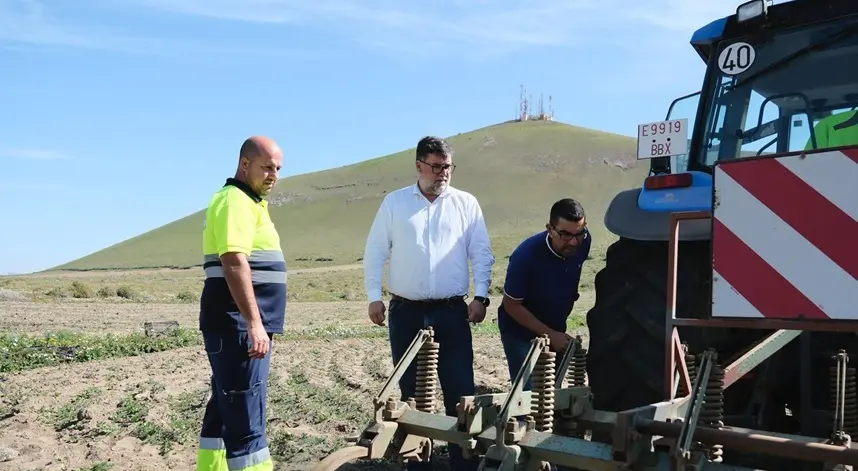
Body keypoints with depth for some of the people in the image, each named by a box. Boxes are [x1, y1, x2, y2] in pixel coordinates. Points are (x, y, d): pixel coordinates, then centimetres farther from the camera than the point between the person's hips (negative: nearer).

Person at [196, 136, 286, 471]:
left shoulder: (249, 202, 21)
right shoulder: (235, 200, -12)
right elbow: (234, 264, -23)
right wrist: (254, 323, -27)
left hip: (242, 325, 10)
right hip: (238, 325, -10)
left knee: (225, 409, 15)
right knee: (245, 415, -10)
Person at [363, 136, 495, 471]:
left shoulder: (466, 203, 4)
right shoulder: (394, 202, 3)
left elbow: (482, 254, 4)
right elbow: (375, 252, 5)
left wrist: (480, 296, -5)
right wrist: (373, 296, -2)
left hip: (452, 311, 0)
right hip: (406, 311, 1)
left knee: (460, 389, 0)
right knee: (411, 391, 10)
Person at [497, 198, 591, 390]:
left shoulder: (584, 242, -16)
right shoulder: (526, 255, -31)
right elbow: (511, 305, -20)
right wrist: (550, 335, -21)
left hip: (556, 330, 5)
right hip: (521, 332, -5)